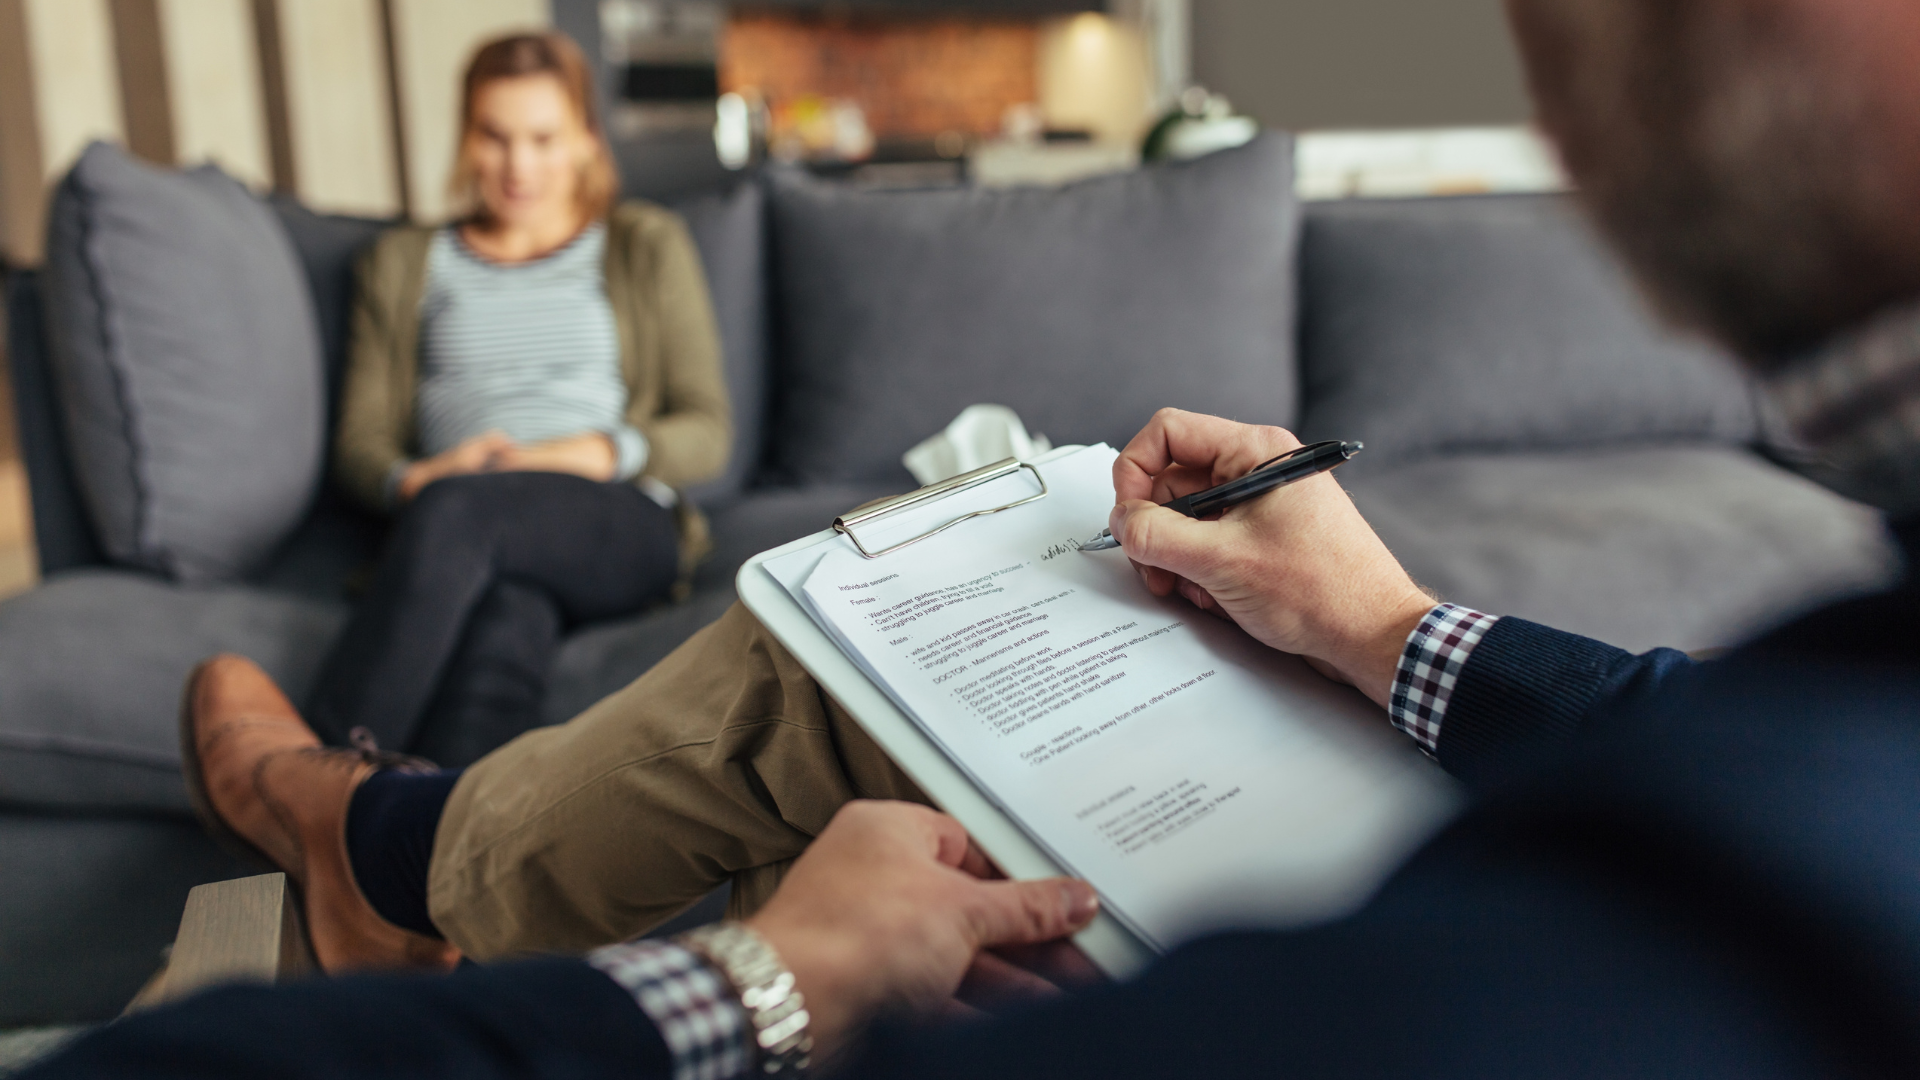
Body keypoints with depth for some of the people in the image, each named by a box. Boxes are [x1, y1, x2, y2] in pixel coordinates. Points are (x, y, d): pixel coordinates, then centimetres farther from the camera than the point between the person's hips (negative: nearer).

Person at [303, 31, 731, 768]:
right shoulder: (405, 263, 25)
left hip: (620, 525, -1)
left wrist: (592, 453, -9)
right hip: (470, 544, 2)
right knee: (507, 626, -37)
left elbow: (706, 432, 11)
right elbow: (360, 443, 16)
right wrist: (411, 480, -10)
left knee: (459, 507, -36)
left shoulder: (647, 248, 20)